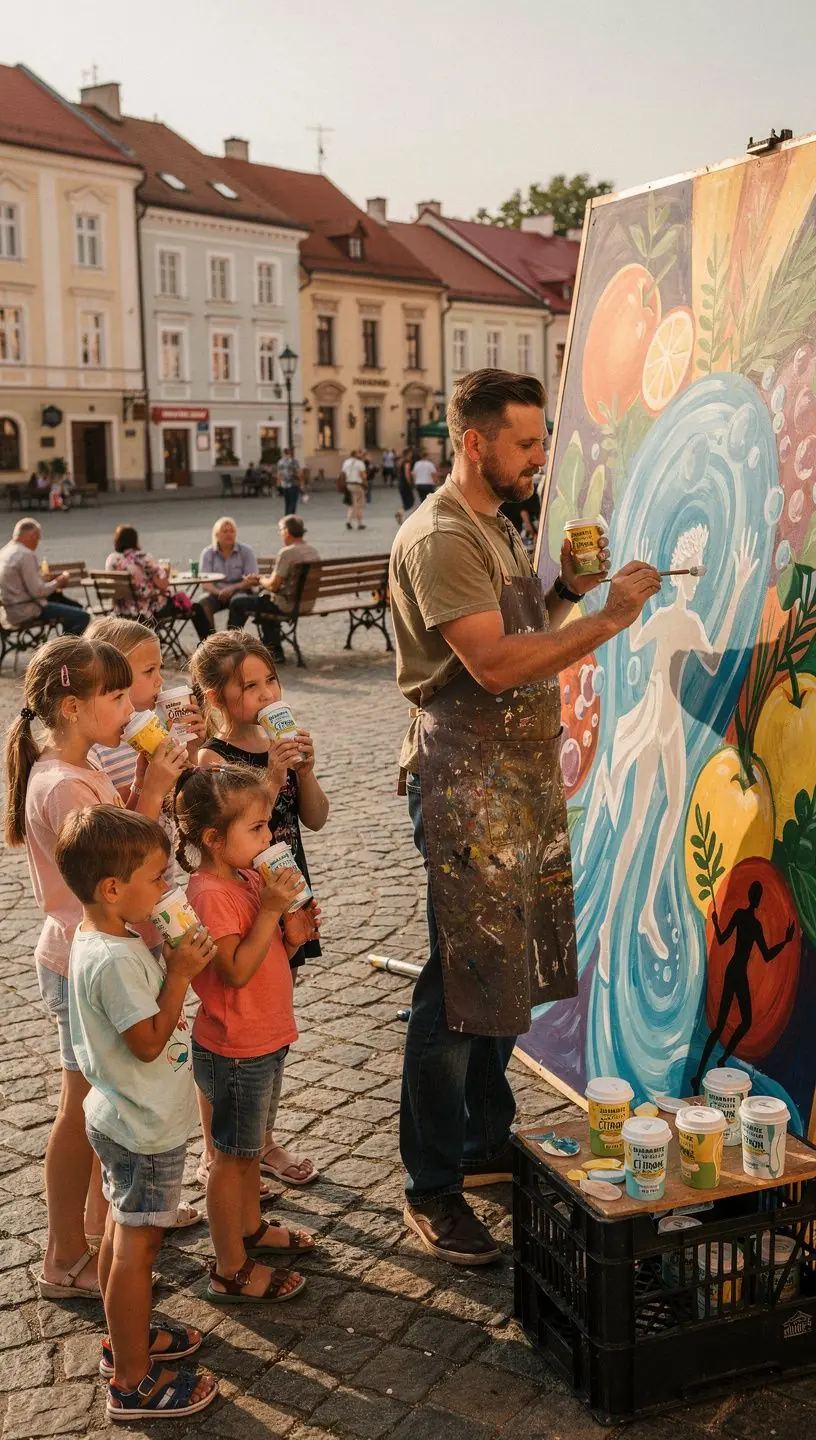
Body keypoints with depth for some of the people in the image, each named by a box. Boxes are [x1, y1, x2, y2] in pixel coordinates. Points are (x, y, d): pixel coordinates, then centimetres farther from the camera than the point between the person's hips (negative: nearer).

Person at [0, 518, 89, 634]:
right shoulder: (25, 555, -19)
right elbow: (37, 591, -23)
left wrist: (52, 583, 10)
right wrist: (57, 583, -6)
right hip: (26, 611, -11)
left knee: (75, 607, 26)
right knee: (83, 617, -15)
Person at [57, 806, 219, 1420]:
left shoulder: (100, 938, 1)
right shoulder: (116, 960, -29)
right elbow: (149, 1041, -27)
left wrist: (172, 963, -1)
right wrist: (180, 974, -23)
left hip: (122, 1116, 10)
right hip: (146, 1126, -10)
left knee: (123, 1229, 23)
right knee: (137, 1244, 2)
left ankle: (125, 1336, 41)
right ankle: (133, 1382, 14)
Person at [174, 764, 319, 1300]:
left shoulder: (249, 879, 5)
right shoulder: (211, 894, -25)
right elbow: (236, 971, -30)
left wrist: (291, 935, -7)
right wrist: (271, 909, -31)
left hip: (265, 1040, 9)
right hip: (235, 1050, -9)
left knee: (250, 1144, 25)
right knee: (234, 1154, 4)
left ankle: (250, 1227, 44)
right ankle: (231, 1270, 16)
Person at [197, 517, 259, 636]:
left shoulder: (246, 551, 1)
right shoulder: (208, 553, 5)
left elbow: (253, 581, -5)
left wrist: (232, 588, -22)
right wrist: (218, 592, -23)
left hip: (240, 592, -2)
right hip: (217, 593, 2)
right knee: (201, 605, -30)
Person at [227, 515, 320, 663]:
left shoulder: (287, 553, -22)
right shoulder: (313, 550, 3)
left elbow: (273, 585, -20)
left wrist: (262, 580, 2)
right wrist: (269, 578, 15)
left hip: (288, 606, -8)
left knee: (237, 602, 8)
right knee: (265, 598, 37)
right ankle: (275, 651, 36)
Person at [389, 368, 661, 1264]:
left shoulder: (495, 527, 17)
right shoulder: (438, 538, -15)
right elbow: (493, 663, -25)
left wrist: (564, 589, 4)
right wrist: (607, 617, -23)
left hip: (525, 779, 10)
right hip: (467, 786, -10)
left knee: (509, 977, 17)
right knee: (460, 988, -3)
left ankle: (486, 1148, 32)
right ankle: (431, 1192, 9)